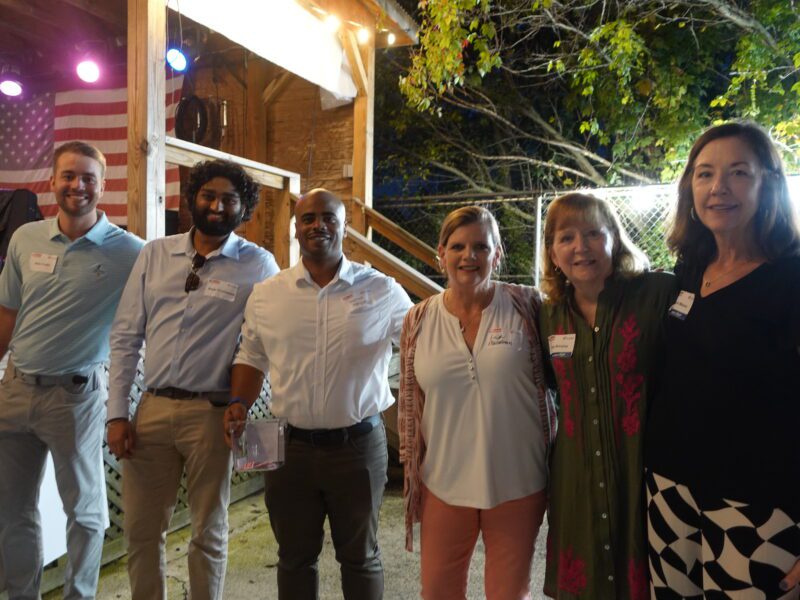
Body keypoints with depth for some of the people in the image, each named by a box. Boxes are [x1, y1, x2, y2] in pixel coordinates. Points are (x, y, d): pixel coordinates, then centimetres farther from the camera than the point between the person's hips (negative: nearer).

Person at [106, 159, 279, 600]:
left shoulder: (258, 266, -3)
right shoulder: (155, 254, 7)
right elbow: (124, 337, 6)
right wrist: (117, 414, 1)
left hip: (212, 414, -3)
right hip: (152, 409, 3)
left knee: (208, 532, 12)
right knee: (141, 530, 14)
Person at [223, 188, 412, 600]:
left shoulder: (383, 292, -5)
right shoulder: (266, 294, 1)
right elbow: (252, 358, 11)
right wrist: (239, 403, -4)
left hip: (359, 445, -2)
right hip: (289, 446, 2)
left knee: (360, 558, 16)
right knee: (295, 557, 19)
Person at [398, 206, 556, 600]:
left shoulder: (526, 305, -8)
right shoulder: (419, 321, -2)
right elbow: (409, 406, 6)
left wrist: (552, 469, 1)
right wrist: (412, 476, 9)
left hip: (517, 484, -2)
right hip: (443, 484, 2)